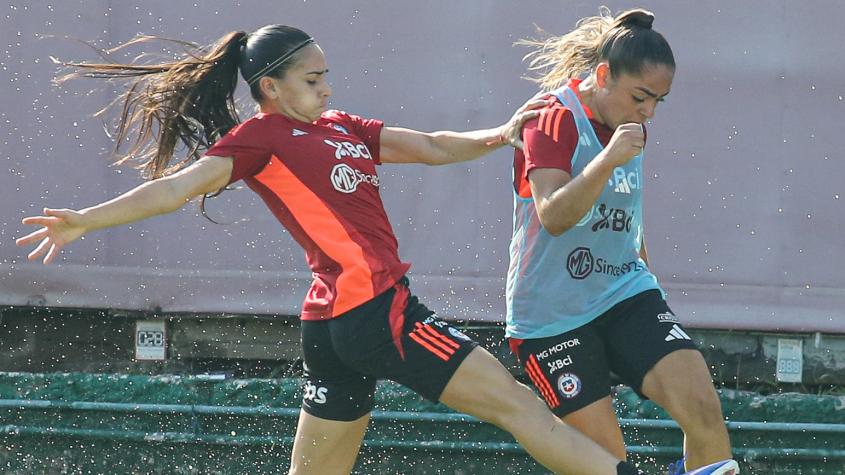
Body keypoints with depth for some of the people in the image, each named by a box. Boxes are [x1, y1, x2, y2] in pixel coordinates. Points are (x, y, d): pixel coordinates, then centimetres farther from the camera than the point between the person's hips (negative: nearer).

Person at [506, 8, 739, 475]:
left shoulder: (631, 128, 9)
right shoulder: (553, 120, -14)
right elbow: (553, 217, -29)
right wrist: (608, 160, -40)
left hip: (625, 295, 6)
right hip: (552, 314, -6)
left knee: (702, 405, -17)